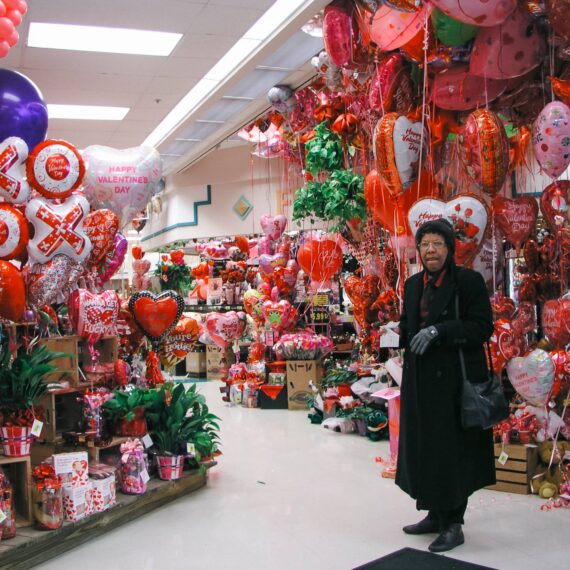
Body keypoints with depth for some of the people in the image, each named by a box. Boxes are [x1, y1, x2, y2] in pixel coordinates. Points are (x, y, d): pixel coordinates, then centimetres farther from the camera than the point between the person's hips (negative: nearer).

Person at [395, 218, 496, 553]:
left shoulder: (469, 280, -8)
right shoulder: (413, 284, 12)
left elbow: (483, 327, -13)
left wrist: (439, 331, -23)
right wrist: (398, 334, 0)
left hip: (455, 379, -7)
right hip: (421, 379, 7)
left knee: (452, 449, -2)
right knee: (423, 447, 12)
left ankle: (453, 524, 11)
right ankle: (435, 514, 27)